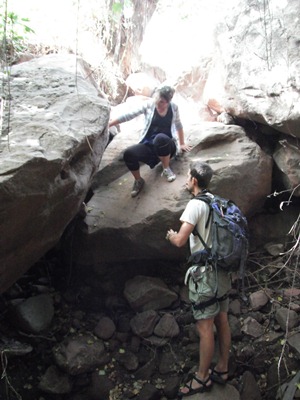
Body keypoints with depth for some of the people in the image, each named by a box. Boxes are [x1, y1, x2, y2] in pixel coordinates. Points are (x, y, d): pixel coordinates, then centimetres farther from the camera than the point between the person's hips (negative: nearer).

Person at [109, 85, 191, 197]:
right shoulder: (148, 105, -5)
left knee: (160, 138, -39)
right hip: (149, 146, 1)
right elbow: (129, 115, -6)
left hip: (166, 146, -1)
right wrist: (108, 124, -10)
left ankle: (166, 169, -13)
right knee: (128, 153, -29)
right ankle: (138, 181, -2)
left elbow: (178, 125, 14)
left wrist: (182, 144, 19)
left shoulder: (173, 107, -1)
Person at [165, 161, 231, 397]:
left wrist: (171, 236, 2)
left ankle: (202, 378, 16)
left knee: (205, 328, 2)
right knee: (222, 321, 16)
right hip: (223, 271, 9)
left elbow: (180, 240, -20)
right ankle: (222, 369, 31)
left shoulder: (196, 204, -15)